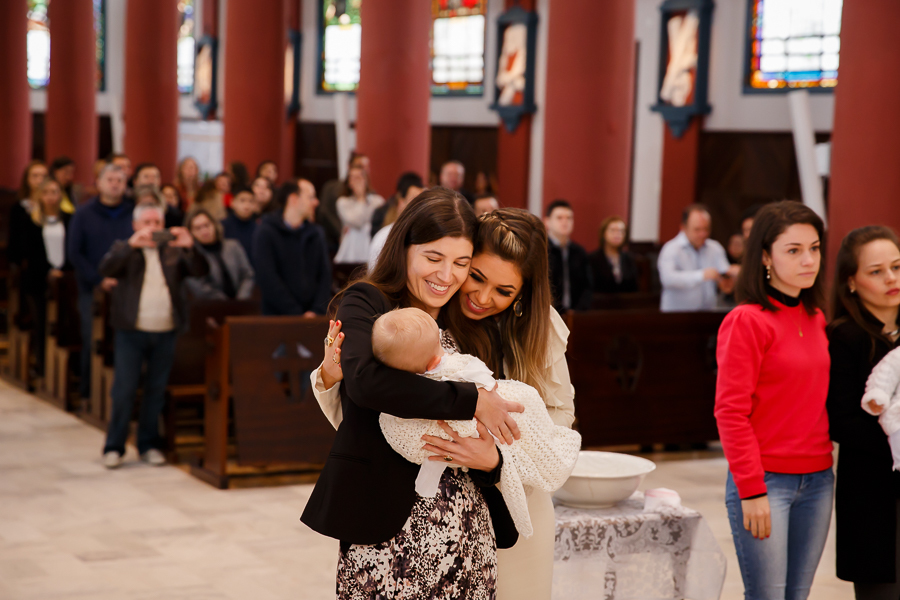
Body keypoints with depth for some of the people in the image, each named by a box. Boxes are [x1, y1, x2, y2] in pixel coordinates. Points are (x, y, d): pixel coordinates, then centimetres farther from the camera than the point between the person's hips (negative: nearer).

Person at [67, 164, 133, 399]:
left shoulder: (134, 213, 6)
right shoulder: (84, 214, 5)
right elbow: (74, 252, 2)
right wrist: (99, 280, -8)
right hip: (94, 289, 0)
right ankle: (88, 391, 10)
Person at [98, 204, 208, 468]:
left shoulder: (173, 251, 11)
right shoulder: (124, 249, 6)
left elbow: (201, 271, -1)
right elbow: (106, 269, -14)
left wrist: (189, 247, -19)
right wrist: (132, 244, -26)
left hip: (165, 333, 3)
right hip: (132, 331, -2)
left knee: (156, 391, 8)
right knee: (123, 391, -2)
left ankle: (149, 445, 19)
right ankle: (114, 447, 6)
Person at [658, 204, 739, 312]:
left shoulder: (715, 249, 13)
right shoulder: (671, 249, -4)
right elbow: (667, 278, -24)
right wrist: (701, 275, -30)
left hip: (707, 313, 5)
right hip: (676, 313, -5)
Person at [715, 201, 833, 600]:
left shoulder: (815, 318, 10)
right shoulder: (747, 320, -12)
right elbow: (731, 412, -14)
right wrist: (752, 490, -16)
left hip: (817, 481, 7)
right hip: (765, 481, -7)